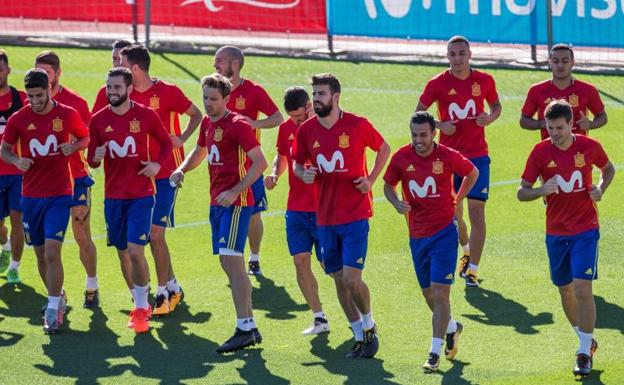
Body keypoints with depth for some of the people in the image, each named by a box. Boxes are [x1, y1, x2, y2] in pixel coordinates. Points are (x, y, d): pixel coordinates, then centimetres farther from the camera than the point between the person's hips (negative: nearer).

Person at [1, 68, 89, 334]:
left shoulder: (67, 115, -4)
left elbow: (85, 138, 12)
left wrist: (74, 146, -10)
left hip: (59, 194, -3)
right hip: (31, 195, 3)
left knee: (52, 250, -14)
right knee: (41, 254, 10)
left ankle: (53, 311, -11)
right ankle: (57, 298, 32)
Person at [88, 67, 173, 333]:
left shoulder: (146, 116, -4)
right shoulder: (99, 120, 1)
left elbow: (166, 143, 10)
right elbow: (92, 161, 7)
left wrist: (157, 163, -9)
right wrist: (96, 157, -17)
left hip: (141, 195, -3)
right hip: (113, 196, 3)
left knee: (135, 251, -14)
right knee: (123, 253, 10)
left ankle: (140, 309, -2)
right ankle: (140, 303, 27)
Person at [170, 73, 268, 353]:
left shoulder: (238, 125, -13)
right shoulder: (208, 123, 13)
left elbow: (260, 162, -18)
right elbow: (200, 152, 31)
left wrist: (235, 191, -25)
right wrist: (181, 170, 11)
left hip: (235, 202, -9)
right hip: (217, 202, 9)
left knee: (231, 259, -16)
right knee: (228, 263, 10)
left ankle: (244, 329, -17)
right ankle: (250, 327, 15)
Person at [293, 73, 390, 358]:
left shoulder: (358, 125, -9)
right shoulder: (306, 130, 1)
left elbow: (384, 149, 8)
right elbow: (298, 163, 14)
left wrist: (371, 179, -4)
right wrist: (303, 173, -9)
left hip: (355, 214, -4)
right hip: (325, 216, 4)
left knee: (351, 278, -12)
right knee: (339, 280, 7)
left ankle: (369, 326, 14)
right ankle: (360, 337, 20)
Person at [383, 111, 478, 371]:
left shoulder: (448, 157, -11)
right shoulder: (402, 157, -6)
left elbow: (472, 173, 9)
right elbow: (388, 185, 9)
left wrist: (457, 200, 2)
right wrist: (397, 203, -11)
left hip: (444, 231, -4)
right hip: (417, 234, 4)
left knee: (440, 292, -11)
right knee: (429, 294, 14)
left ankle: (435, 353, -7)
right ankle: (451, 328, 43)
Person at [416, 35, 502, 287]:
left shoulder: (484, 81, 0)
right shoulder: (437, 84, -3)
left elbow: (496, 106, 16)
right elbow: (418, 114, 6)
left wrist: (490, 117, -7)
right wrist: (439, 125, -12)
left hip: (477, 155, -1)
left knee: (476, 210, -9)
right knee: (453, 213, 9)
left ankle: (472, 271, -5)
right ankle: (467, 251, 40)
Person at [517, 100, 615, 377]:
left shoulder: (590, 147, -7)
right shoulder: (540, 152, -7)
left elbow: (608, 169, 15)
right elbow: (522, 193, -3)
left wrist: (600, 189, -5)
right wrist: (542, 190, -24)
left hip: (585, 231, -2)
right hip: (556, 232, 2)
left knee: (582, 287, -14)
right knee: (565, 290, 11)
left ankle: (585, 354, -8)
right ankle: (586, 340, 33)